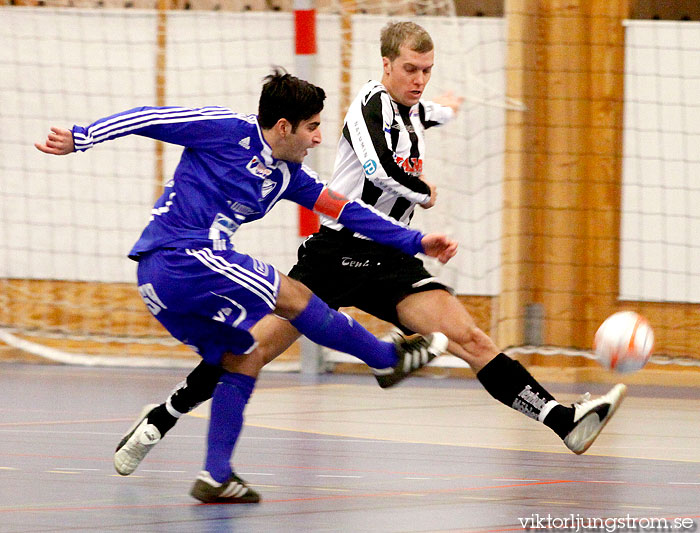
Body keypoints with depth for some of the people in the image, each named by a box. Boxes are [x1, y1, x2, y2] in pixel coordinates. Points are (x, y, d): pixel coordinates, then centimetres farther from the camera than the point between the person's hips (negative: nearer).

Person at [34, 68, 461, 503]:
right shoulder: (228, 130, -7)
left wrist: (416, 242, 13)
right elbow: (147, 119, -7)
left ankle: (216, 476, 7)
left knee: (241, 358, 10)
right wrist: (80, 138, -13)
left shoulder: (287, 174, 16)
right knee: (292, 296, -7)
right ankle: (390, 358, 4)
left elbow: (344, 209, 16)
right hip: (181, 257, -10)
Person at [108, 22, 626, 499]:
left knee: (471, 339, -11)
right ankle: (163, 415, 11)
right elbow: (380, 170, -28)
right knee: (259, 349, -6)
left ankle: (563, 420, -21)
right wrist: (425, 193, -10)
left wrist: (444, 109, 63)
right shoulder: (372, 102, -11)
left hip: (389, 261, 6)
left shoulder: (412, 111, 13)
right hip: (336, 252, -5)